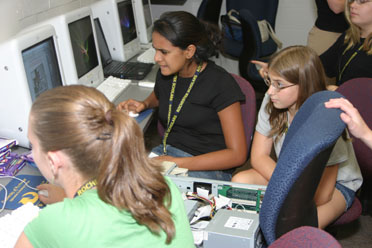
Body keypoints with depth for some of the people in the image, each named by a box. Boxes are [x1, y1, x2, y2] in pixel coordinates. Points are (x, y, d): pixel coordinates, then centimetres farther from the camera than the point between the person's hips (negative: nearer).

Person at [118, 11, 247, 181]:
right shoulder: (165, 75, 6)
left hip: (207, 167, -6)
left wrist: (177, 162, -22)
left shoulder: (220, 83, -14)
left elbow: (237, 155, -15)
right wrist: (143, 105, 9)